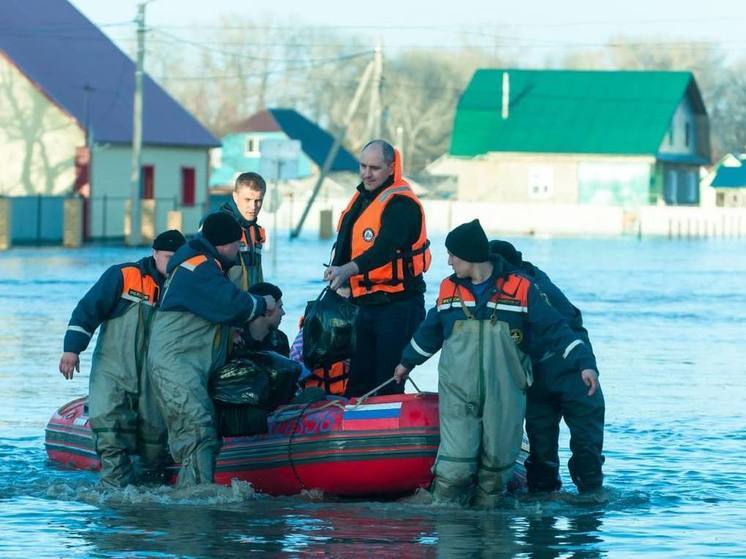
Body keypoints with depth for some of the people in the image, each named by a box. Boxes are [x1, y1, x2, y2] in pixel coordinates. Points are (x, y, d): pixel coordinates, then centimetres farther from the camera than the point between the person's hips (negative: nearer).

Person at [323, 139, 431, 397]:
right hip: (367, 305, 9)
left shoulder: (401, 203, -15)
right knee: (358, 383, 10)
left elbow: (386, 248, -30)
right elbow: (345, 245, 24)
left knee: (387, 386, -8)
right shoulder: (362, 198, 14)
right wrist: (342, 283, 11)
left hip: (398, 306, -9)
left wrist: (348, 269, -43)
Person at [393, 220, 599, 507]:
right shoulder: (449, 289, 9)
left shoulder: (521, 290, -3)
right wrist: (407, 362, 40)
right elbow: (429, 333, 27)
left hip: (505, 397, -1)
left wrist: (584, 363, -14)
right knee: (455, 466, -10)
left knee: (497, 463, 5)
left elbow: (556, 330, -3)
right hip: (458, 397, 1)